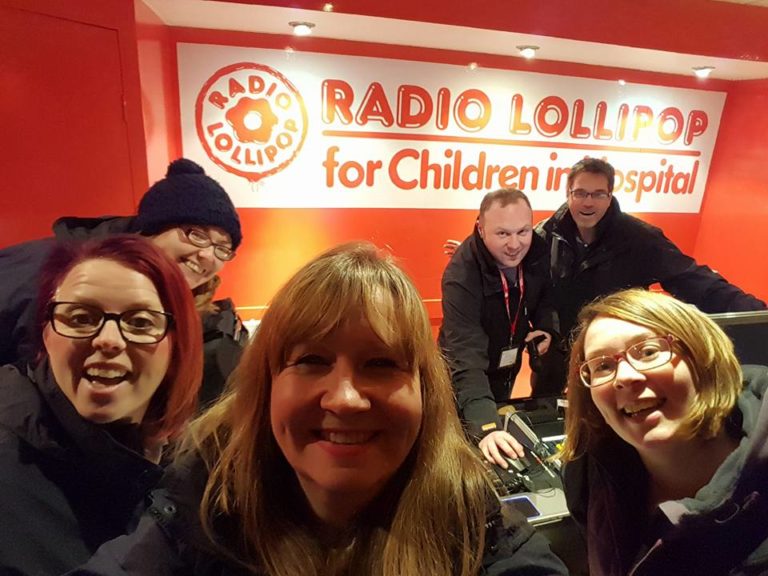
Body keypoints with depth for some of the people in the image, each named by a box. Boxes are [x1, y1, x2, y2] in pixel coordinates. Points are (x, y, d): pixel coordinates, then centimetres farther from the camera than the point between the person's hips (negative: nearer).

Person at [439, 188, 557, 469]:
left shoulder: (537, 250, -18)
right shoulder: (462, 275, -37)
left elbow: (545, 294, 3)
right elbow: (466, 357, -44)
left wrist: (545, 326, -17)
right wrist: (486, 427, -55)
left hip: (508, 367, 5)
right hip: (466, 378, -5)